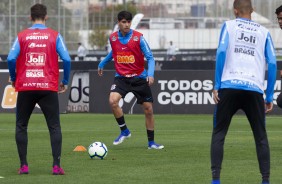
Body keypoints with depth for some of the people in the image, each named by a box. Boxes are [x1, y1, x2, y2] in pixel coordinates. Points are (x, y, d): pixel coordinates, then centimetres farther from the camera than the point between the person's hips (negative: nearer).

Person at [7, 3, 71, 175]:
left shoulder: (22, 36, 3)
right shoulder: (54, 36, 2)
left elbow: (11, 59, -6)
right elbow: (67, 59, -5)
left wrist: (14, 79, 9)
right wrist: (65, 82, 7)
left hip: (25, 88, 1)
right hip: (48, 88, -1)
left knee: (21, 126, 13)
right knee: (54, 127, 5)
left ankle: (24, 166, 6)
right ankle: (56, 166, -6)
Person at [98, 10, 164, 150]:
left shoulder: (138, 38, -11)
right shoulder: (113, 38, -1)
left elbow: (150, 57, -11)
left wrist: (150, 74, -27)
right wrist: (102, 64, 30)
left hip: (139, 78, -1)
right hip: (121, 77, 1)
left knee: (148, 109, 3)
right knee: (113, 101, -25)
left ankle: (151, 142, 19)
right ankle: (124, 131, -5)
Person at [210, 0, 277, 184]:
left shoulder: (229, 26, 11)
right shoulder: (263, 32, 15)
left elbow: (221, 52, -3)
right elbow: (272, 63, 8)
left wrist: (216, 86, -1)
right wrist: (269, 97, 13)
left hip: (229, 87, -1)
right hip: (255, 88, 1)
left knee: (219, 133, 8)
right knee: (261, 136, 12)